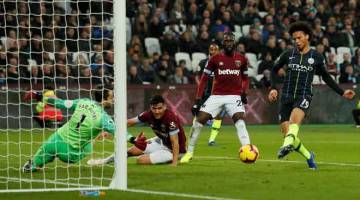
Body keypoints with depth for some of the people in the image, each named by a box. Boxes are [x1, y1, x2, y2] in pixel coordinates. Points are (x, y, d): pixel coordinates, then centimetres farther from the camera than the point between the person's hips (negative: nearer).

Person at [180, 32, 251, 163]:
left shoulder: (241, 59, 5)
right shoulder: (215, 59, 1)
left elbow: (245, 78, 18)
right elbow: (204, 78, 4)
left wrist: (244, 92, -1)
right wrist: (198, 98, -3)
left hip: (234, 96, 0)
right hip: (216, 96, 1)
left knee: (239, 120, -23)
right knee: (199, 120, -7)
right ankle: (189, 153, 7)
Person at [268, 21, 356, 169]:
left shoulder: (316, 57, 6)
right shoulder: (288, 55, 8)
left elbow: (326, 77, 18)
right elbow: (274, 69, 21)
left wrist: (342, 93, 14)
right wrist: (273, 88, 6)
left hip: (304, 96, -3)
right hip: (287, 96, 3)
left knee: (295, 116, -36)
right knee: (287, 133, -5)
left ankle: (287, 145, -60)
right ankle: (308, 156, 20)